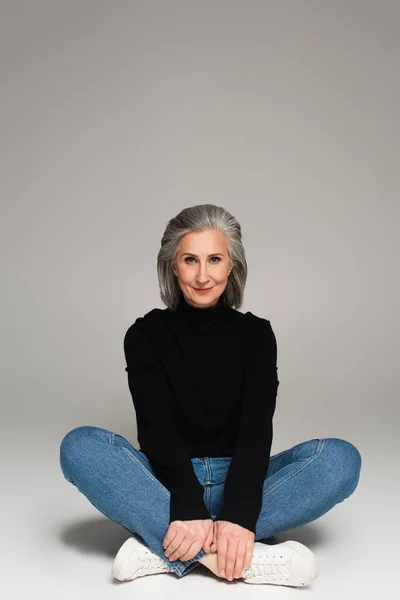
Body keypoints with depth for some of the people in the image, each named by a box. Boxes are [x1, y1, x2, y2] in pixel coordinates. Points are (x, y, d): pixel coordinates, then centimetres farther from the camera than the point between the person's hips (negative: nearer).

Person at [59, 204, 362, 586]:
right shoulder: (145, 335, -1)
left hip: (238, 482, 1)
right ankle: (242, 559, -37)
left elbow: (257, 426, -12)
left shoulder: (255, 333, 2)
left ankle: (162, 548, -30)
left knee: (341, 458, -25)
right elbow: (157, 426, -14)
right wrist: (188, 508, -32)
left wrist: (239, 513, -30)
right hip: (166, 485, -1)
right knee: (79, 446, -28)